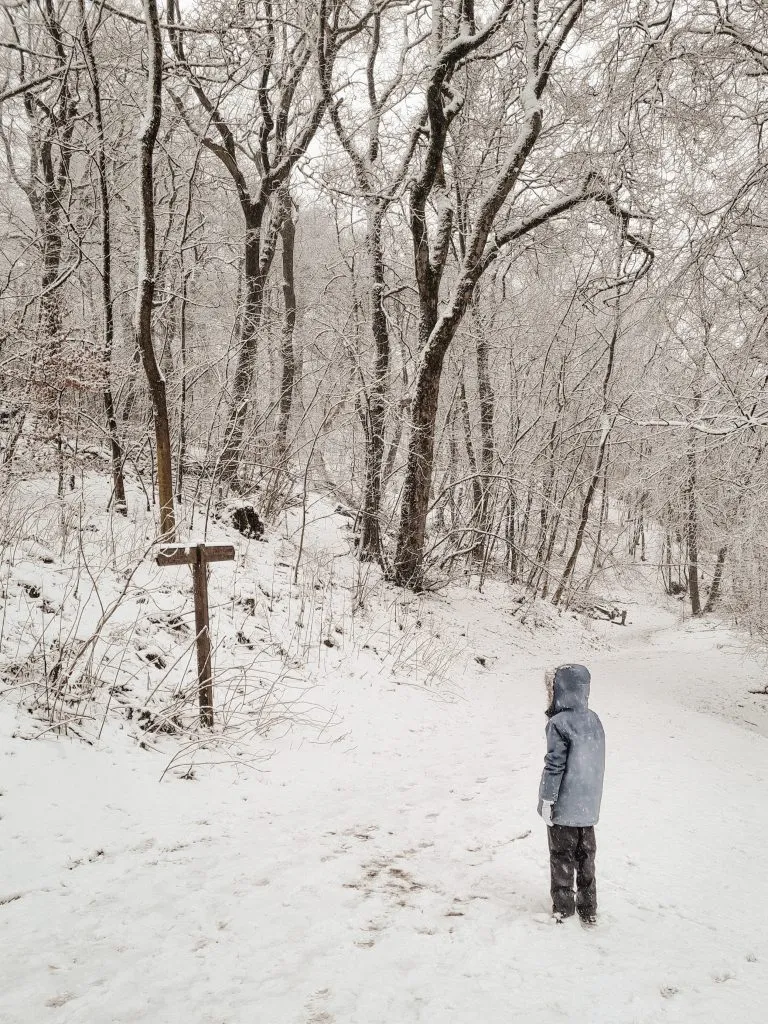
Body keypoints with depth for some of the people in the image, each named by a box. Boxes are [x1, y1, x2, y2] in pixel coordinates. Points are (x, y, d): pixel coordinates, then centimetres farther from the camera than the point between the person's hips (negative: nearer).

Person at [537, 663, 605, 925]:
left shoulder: (559, 724, -21)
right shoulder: (594, 720, 1)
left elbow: (554, 766, -19)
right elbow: (596, 762, 10)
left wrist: (547, 800, -11)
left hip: (563, 807, -6)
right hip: (588, 806, 6)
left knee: (562, 856, 9)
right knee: (586, 856, 16)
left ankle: (563, 907, 20)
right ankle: (588, 908, 24)